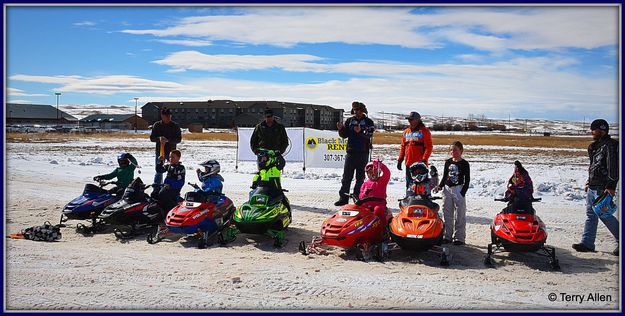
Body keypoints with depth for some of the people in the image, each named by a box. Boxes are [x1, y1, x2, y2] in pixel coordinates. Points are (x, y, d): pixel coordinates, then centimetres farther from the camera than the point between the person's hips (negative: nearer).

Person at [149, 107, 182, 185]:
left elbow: (179, 139, -6)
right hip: (159, 151, 1)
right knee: (159, 172, 7)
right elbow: (152, 138, 2)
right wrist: (159, 138, -20)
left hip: (171, 152, -1)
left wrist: (168, 140, -22)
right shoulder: (157, 125, 2)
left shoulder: (175, 126, -1)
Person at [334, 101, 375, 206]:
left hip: (363, 153, -2)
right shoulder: (349, 121, 11)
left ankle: (358, 197, 11)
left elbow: (368, 135, -14)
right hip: (351, 152, 3)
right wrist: (341, 129, -12)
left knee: (360, 177, 4)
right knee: (346, 177, 2)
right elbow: (344, 135, 8)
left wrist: (360, 132, -32)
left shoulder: (368, 122, 1)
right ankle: (343, 197, 7)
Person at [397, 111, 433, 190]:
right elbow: (402, 147, 19)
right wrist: (400, 159, 11)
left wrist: (424, 159, -17)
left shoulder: (424, 131, -2)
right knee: (409, 184, 10)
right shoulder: (406, 132, 15)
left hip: (420, 163, -6)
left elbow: (429, 147, -7)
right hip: (408, 163, 6)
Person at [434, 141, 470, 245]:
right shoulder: (448, 162, 9)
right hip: (447, 189, 5)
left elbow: (467, 180, -4)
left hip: (459, 190, -5)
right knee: (447, 214, 9)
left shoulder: (464, 163, -3)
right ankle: (447, 236, 18)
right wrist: (439, 186, 1)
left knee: (459, 216, -2)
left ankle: (459, 237, 5)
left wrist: (462, 193, -12)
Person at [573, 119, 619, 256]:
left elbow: (613, 167, -19)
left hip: (602, 188, -9)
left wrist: (611, 186, -25)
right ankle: (587, 243, 9)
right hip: (592, 187, 9)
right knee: (591, 214, 7)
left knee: (604, 215, -4)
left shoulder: (610, 145, -12)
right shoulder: (595, 146, 17)